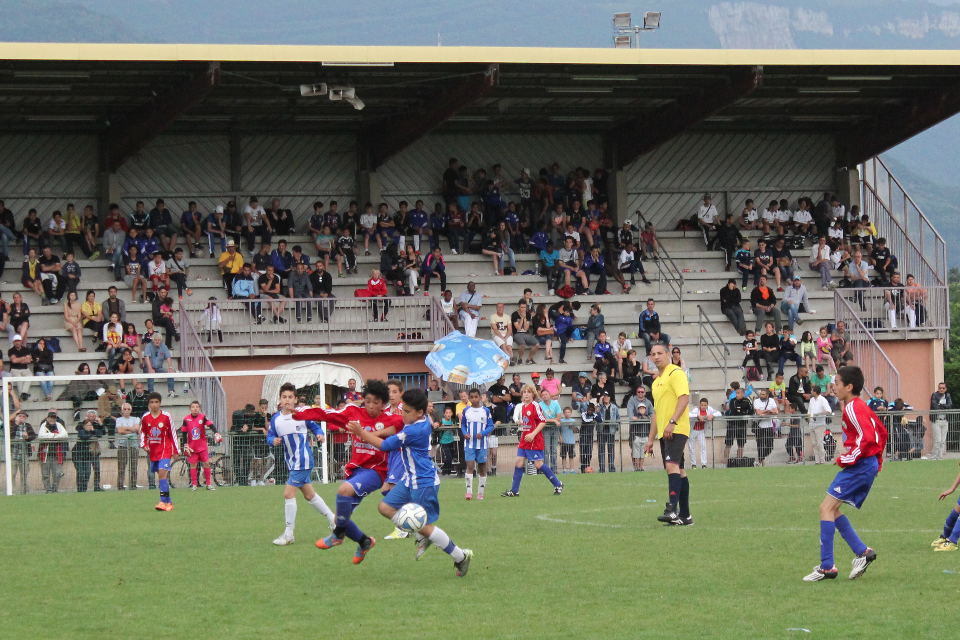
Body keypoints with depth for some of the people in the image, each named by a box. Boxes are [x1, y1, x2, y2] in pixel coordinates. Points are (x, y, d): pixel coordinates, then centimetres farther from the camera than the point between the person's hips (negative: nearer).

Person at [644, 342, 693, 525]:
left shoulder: (676, 373, -6)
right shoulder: (657, 381, 22)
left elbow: (684, 398, -19)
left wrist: (672, 422, -26)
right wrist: (651, 439, 24)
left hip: (676, 430, -9)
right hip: (664, 433, 9)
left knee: (672, 465, -21)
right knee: (678, 471, 9)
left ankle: (672, 509, -30)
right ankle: (684, 516, 9)